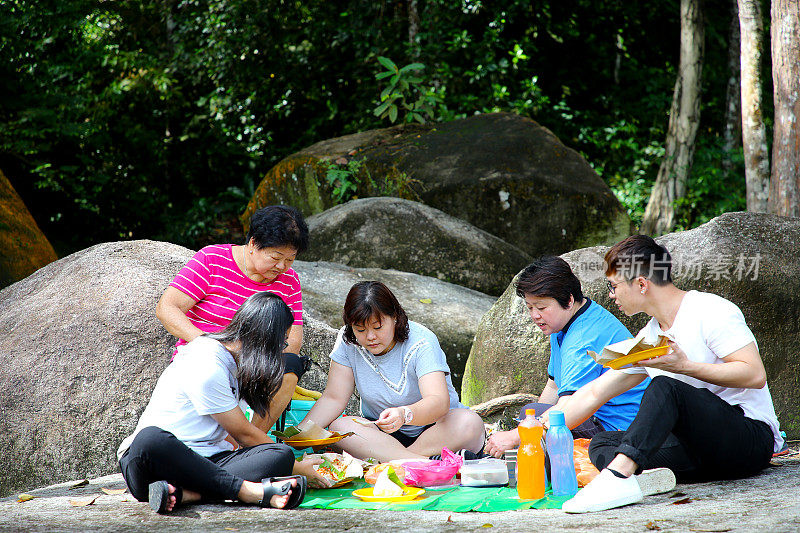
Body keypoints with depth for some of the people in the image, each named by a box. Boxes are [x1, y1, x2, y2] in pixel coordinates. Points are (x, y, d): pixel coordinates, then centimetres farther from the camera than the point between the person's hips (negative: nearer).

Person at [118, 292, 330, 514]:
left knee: (280, 454, -20)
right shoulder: (207, 370, -15)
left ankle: (184, 493, -37)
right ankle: (251, 491, -44)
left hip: (204, 461, 8)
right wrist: (298, 468, 4)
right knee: (150, 439, -45)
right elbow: (244, 434, -6)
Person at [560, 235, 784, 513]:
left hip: (752, 436, -8)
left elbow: (755, 375, -16)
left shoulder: (711, 311, -6)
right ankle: (644, 477, -38)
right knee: (602, 443, -6)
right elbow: (594, 394, 19)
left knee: (664, 386, -30)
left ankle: (618, 475, -46)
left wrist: (684, 366, -19)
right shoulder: (648, 338, 17)